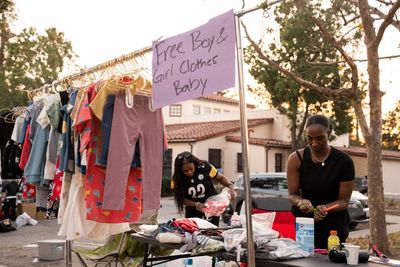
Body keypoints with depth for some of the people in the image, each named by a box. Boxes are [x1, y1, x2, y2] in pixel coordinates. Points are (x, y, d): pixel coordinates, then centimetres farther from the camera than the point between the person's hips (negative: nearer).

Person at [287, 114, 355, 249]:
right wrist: (301, 202, -25)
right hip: (305, 222, 1)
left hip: (334, 225, -1)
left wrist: (325, 208, -27)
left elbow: (344, 201, -8)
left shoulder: (344, 162, -10)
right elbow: (292, 195, -2)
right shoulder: (296, 159, -6)